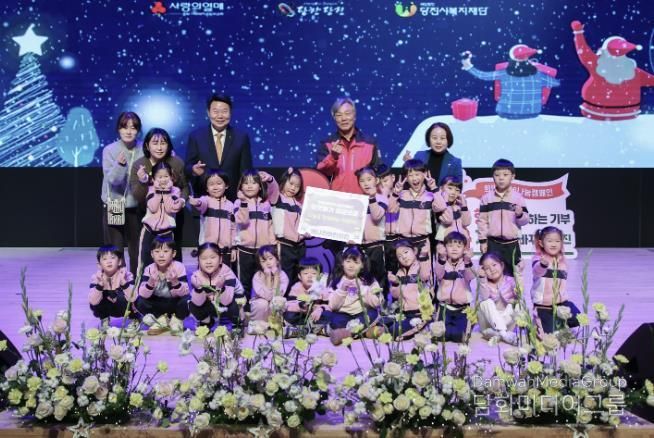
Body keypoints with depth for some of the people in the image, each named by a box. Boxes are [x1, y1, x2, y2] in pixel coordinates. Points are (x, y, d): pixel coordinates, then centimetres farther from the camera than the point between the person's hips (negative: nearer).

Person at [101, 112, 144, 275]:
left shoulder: (143, 150, -3)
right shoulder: (109, 150, -8)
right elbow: (112, 179, -17)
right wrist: (119, 164, -35)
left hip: (136, 207, 2)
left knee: (137, 250, 11)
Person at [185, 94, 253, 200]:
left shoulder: (241, 137, 2)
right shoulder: (196, 136, 2)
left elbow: (246, 171, 3)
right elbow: (187, 167, 3)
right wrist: (193, 170, -20)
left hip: (233, 198, 0)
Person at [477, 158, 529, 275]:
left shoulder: (518, 197, 1)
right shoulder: (487, 198, 2)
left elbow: (525, 220, 0)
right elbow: (482, 220, 3)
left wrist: (520, 214, -22)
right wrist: (482, 240, -1)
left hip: (512, 243, 0)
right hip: (493, 243, 0)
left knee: (513, 273, 8)